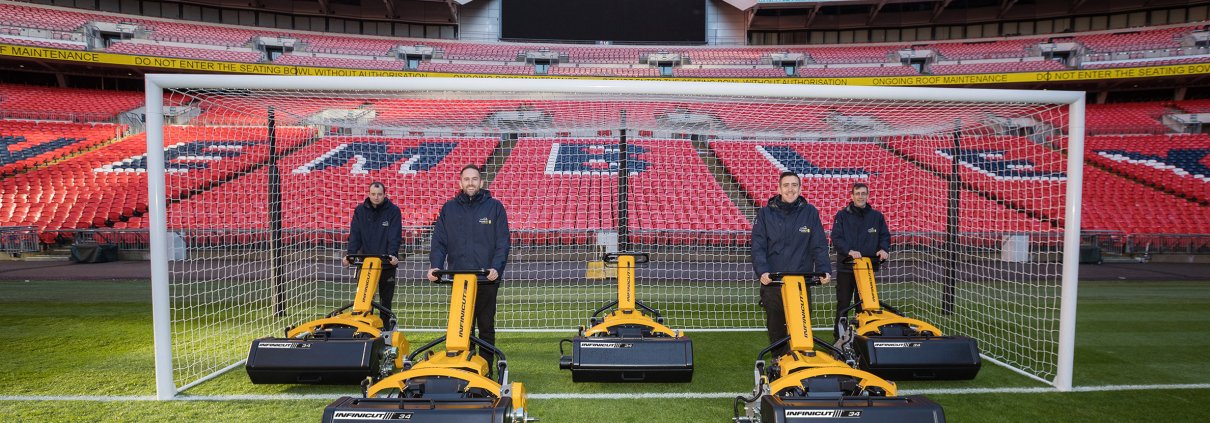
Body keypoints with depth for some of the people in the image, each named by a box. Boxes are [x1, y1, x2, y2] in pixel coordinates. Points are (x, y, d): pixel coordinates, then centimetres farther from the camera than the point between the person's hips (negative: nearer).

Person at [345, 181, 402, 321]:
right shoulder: (360, 210, 7)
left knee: (386, 299, 6)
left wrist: (393, 254, -25)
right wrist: (351, 253, -15)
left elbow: (395, 236, -10)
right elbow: (355, 234, 0)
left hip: (386, 263, -1)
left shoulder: (393, 211, -1)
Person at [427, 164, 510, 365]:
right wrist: (436, 266, -10)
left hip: (487, 280, -1)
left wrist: (496, 267, -16)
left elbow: (502, 242, -1)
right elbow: (439, 242, 7)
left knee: (486, 327, 7)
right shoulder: (448, 209, 11)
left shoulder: (495, 207, 5)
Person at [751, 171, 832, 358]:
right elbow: (758, 246, -1)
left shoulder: (810, 212, 8)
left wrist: (824, 270, -10)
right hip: (772, 285, 1)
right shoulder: (765, 213, 6)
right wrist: (762, 271, -16)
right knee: (776, 332, 9)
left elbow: (819, 246, 5)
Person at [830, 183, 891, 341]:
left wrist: (883, 249, -11)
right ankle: (839, 337, 8)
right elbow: (836, 238, -7)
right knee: (843, 303, 1)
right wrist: (849, 251, -24)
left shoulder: (877, 216, 10)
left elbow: (885, 236, 11)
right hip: (845, 268, -2)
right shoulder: (842, 215, 2)